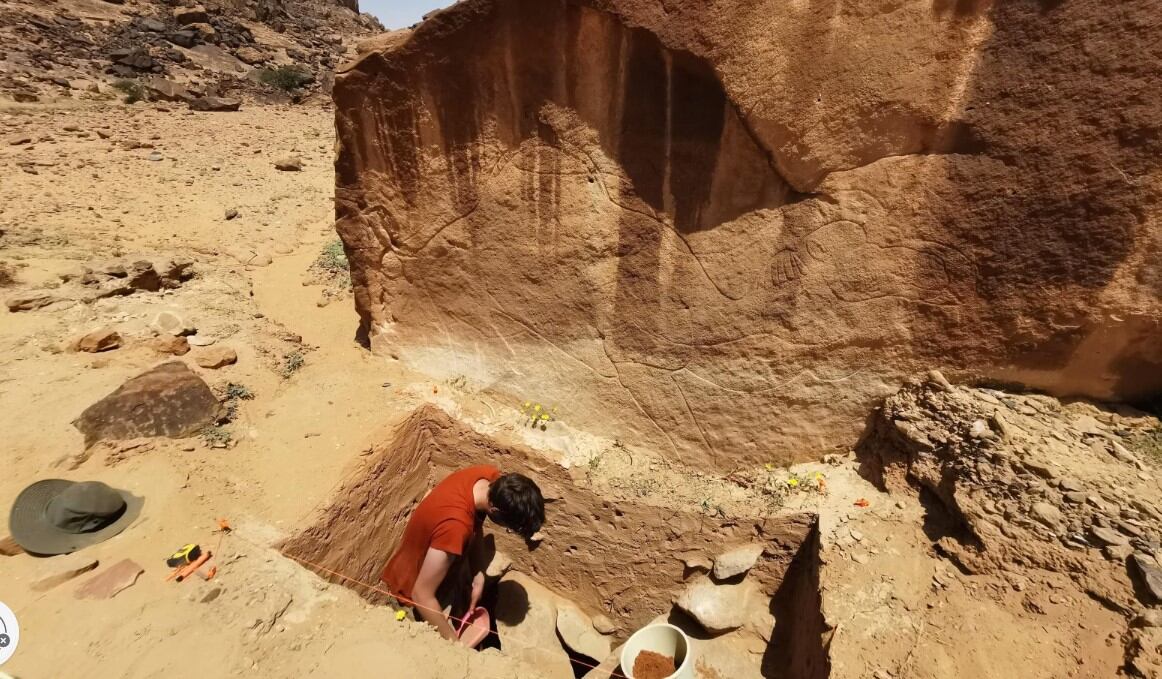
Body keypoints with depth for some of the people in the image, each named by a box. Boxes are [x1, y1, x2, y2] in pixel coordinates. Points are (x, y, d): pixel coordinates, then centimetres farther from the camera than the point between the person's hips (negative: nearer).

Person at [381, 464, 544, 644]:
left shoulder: (491, 477, -22)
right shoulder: (455, 525, -44)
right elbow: (422, 595, -32)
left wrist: (478, 575, -11)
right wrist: (455, 643, -23)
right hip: (414, 585, -6)